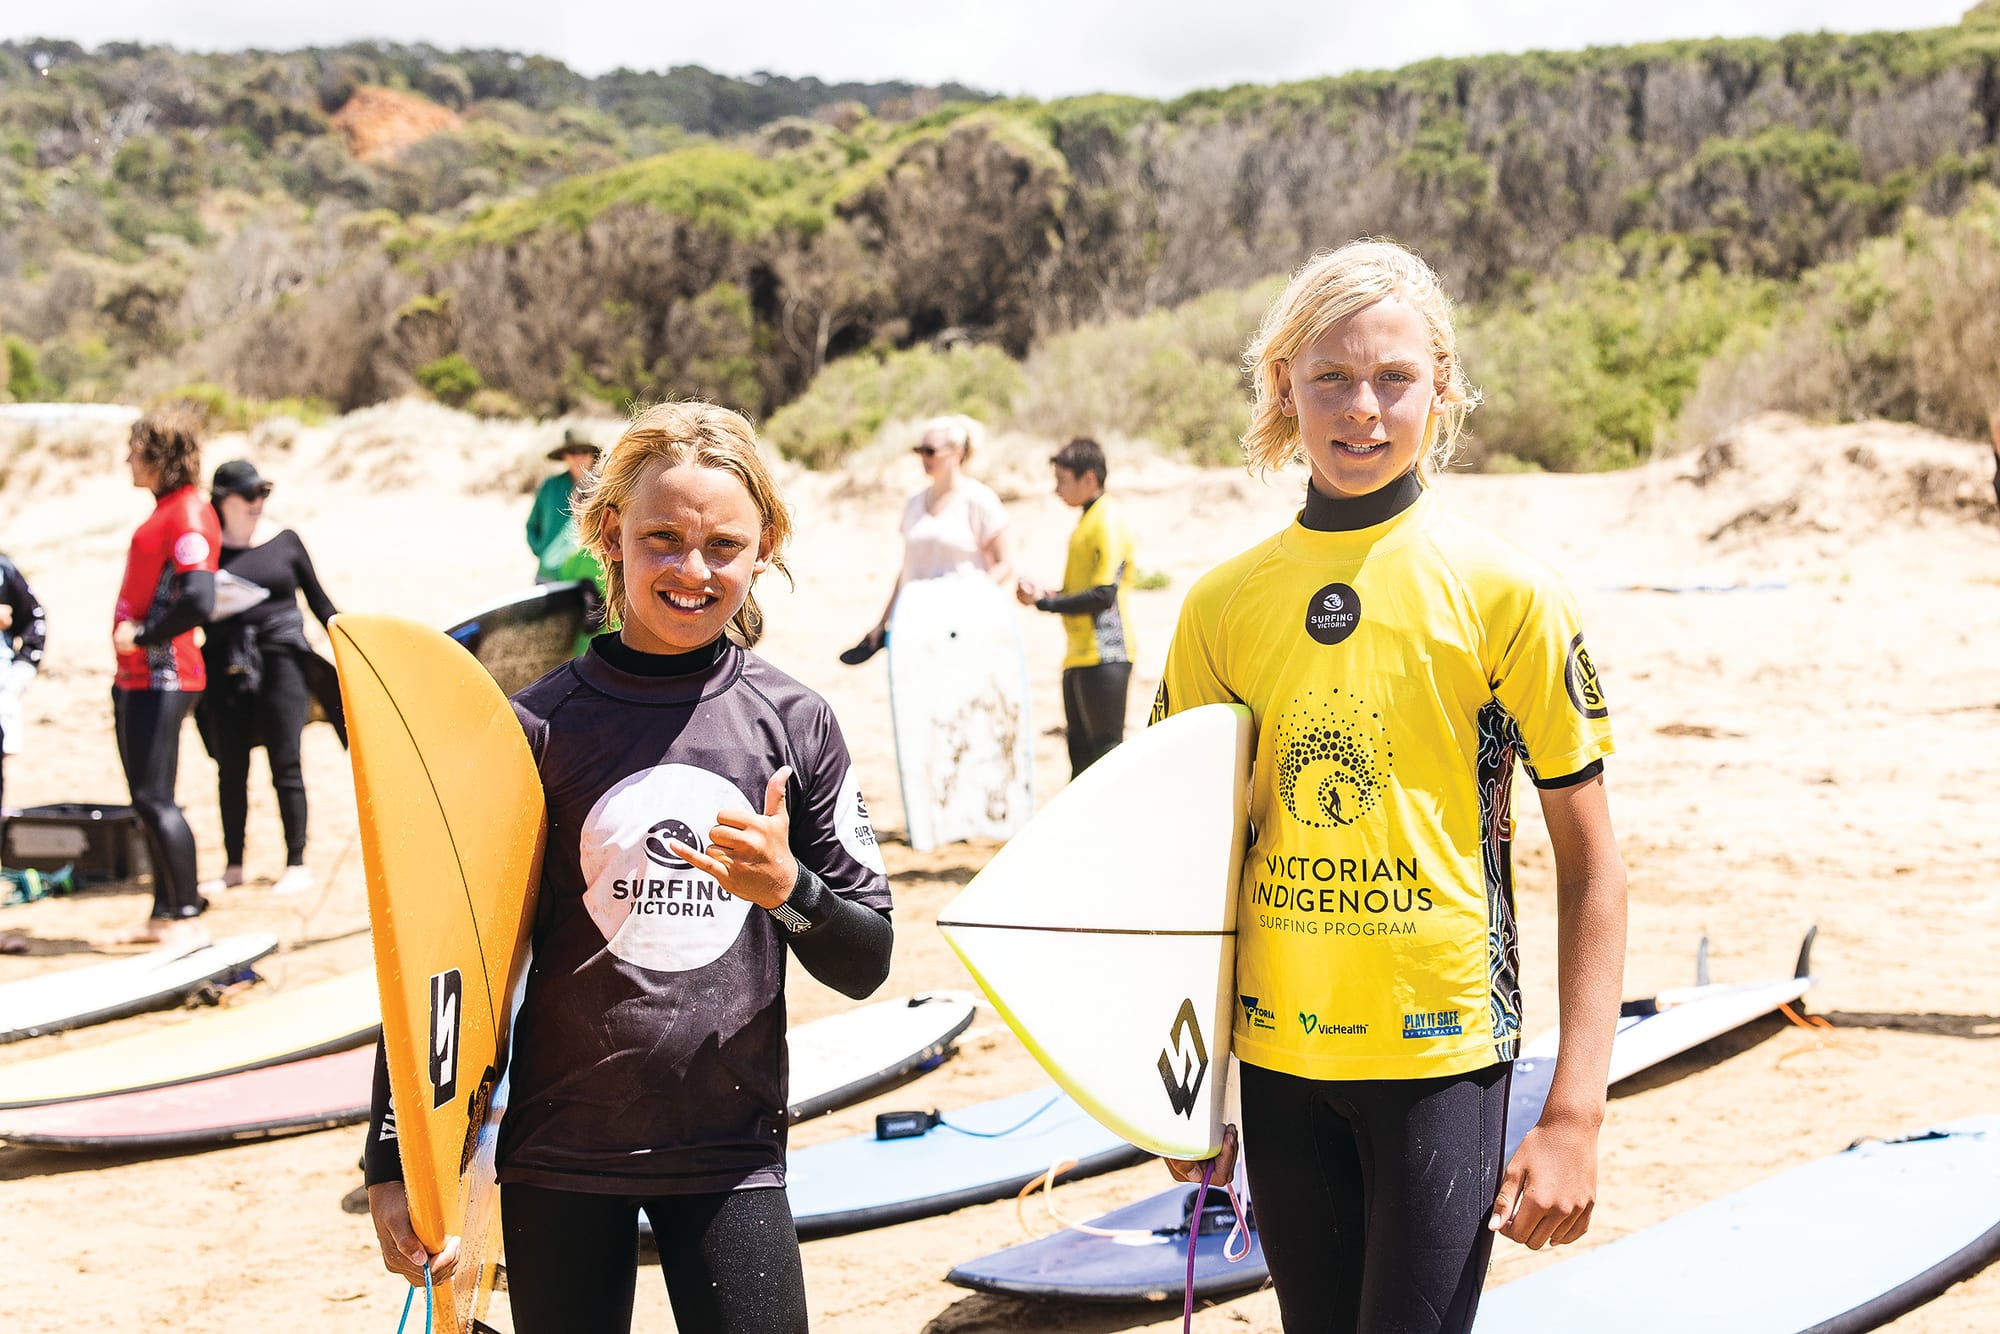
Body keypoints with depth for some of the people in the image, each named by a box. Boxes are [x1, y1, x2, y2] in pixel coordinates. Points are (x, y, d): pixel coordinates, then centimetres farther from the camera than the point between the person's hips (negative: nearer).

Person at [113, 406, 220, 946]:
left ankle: (186, 917, -4)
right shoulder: (164, 511, 16)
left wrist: (143, 637, -17)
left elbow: (198, 602, -26)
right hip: (137, 677, 10)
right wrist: (132, 640, 14)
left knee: (155, 798, -9)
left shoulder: (189, 515, -15)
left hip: (163, 679, -10)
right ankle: (163, 915, 22)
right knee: (146, 800, 14)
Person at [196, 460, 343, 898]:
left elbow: (318, 599, 9)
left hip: (281, 661, -1)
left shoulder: (285, 542, 4)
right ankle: (233, 866, 16)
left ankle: (296, 865, 5)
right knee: (231, 767, 6)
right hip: (226, 667, 1)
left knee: (285, 764, -2)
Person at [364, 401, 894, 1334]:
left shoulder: (794, 724, 0)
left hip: (731, 1151, 1)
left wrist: (789, 889, -16)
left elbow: (865, 964, 5)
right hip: (558, 1156, -1)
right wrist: (393, 1166, -4)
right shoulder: (543, 726, -4)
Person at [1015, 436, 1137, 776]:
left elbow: (1104, 594, -19)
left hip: (1104, 656, -10)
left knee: (1107, 749, -8)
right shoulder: (1088, 519, 19)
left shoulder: (1108, 519, -11)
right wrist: (1045, 595, 8)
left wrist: (1046, 602, -11)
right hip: (1080, 657, 10)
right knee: (1080, 751, 11)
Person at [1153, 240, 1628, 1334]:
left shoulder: (1503, 591, -7)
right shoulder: (1222, 605, 3)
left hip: (1443, 1053, -3)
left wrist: (1575, 1117, -10)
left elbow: (1590, 867, -5)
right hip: (1278, 1058, 4)